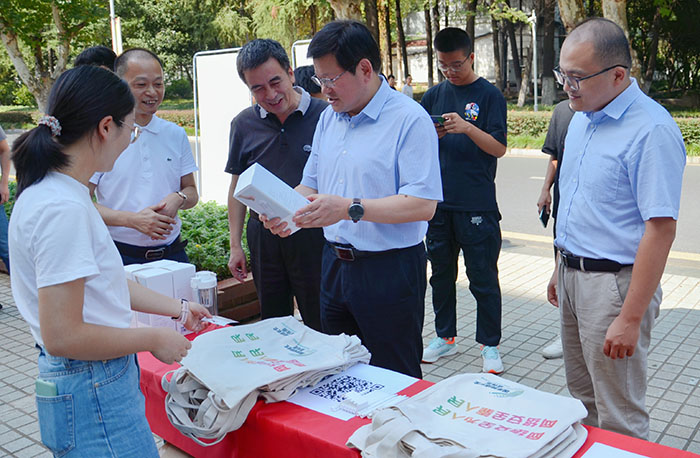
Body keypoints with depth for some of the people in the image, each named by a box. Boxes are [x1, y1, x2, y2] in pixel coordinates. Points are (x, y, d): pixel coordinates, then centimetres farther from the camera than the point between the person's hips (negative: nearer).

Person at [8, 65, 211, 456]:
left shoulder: (55, 192, 6)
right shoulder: (63, 209, -24)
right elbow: (61, 335, -25)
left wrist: (177, 308, 20)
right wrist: (155, 340, -13)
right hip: (93, 398, -9)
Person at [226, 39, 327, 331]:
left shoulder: (325, 116, -7)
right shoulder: (244, 124, 5)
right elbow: (237, 187, 12)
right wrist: (235, 245, 10)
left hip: (313, 237, -3)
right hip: (264, 238, 4)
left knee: (322, 329, 5)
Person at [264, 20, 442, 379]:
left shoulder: (409, 120, -14)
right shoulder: (328, 118, 11)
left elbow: (423, 204, -23)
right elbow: (311, 185, 17)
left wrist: (350, 208, -28)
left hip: (389, 271, -7)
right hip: (334, 264, 7)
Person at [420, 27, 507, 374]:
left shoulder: (489, 95, -1)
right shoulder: (435, 95, 11)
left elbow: (499, 148, -8)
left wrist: (467, 128, -24)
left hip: (477, 205, -4)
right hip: (439, 200, 5)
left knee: (483, 278, 2)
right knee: (441, 273, 13)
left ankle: (490, 345, 16)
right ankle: (445, 337, 28)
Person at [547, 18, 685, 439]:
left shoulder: (651, 130, -19)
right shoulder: (582, 117, 8)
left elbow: (661, 229, -21)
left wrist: (630, 318, -22)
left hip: (614, 283, -8)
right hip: (574, 276, 8)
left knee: (619, 417, 5)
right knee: (583, 398, 22)